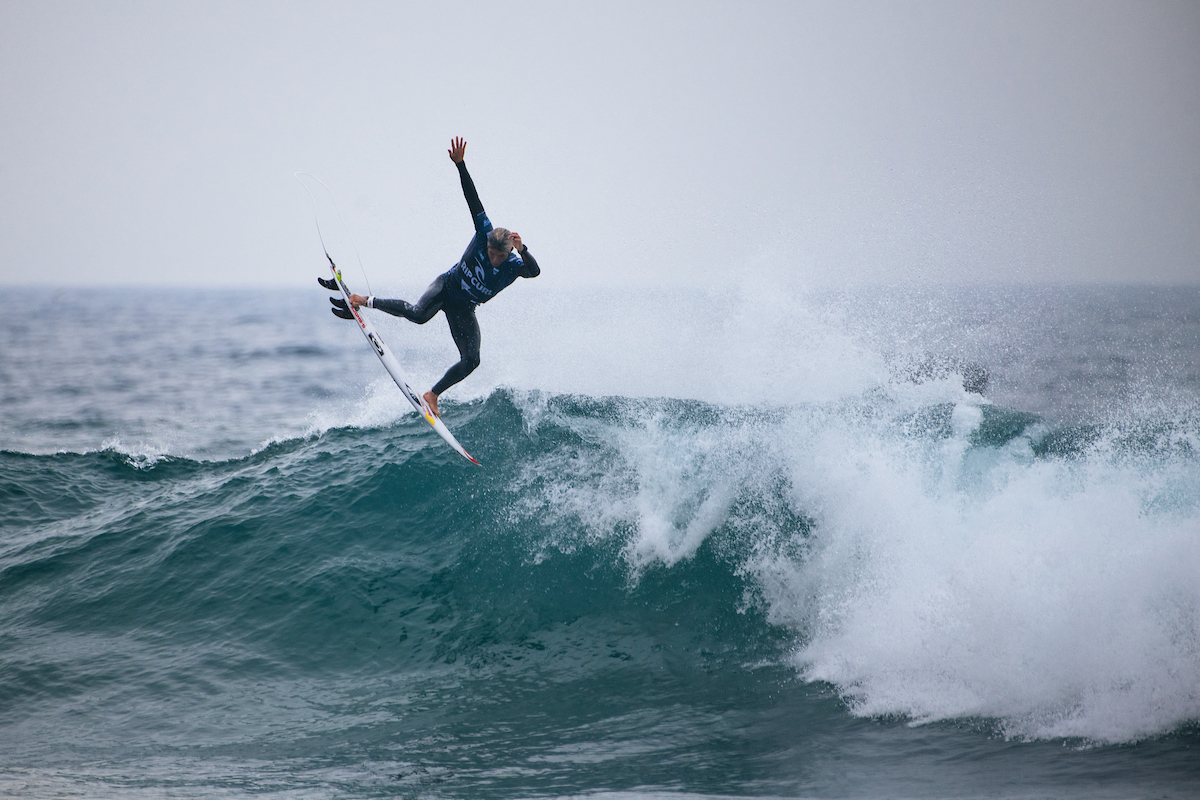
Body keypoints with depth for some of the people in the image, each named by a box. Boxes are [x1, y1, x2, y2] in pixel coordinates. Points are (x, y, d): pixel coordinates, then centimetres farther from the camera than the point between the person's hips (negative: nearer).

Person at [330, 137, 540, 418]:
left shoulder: (515, 266, -21)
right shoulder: (484, 233, -18)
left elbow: (535, 271, -42)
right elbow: (473, 199, -20)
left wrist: (522, 250, -59)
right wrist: (460, 165, -27)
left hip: (464, 310, 2)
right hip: (446, 286, -1)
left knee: (471, 361, -12)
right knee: (418, 314, -33)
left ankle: (433, 394, 8)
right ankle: (367, 301, -12)